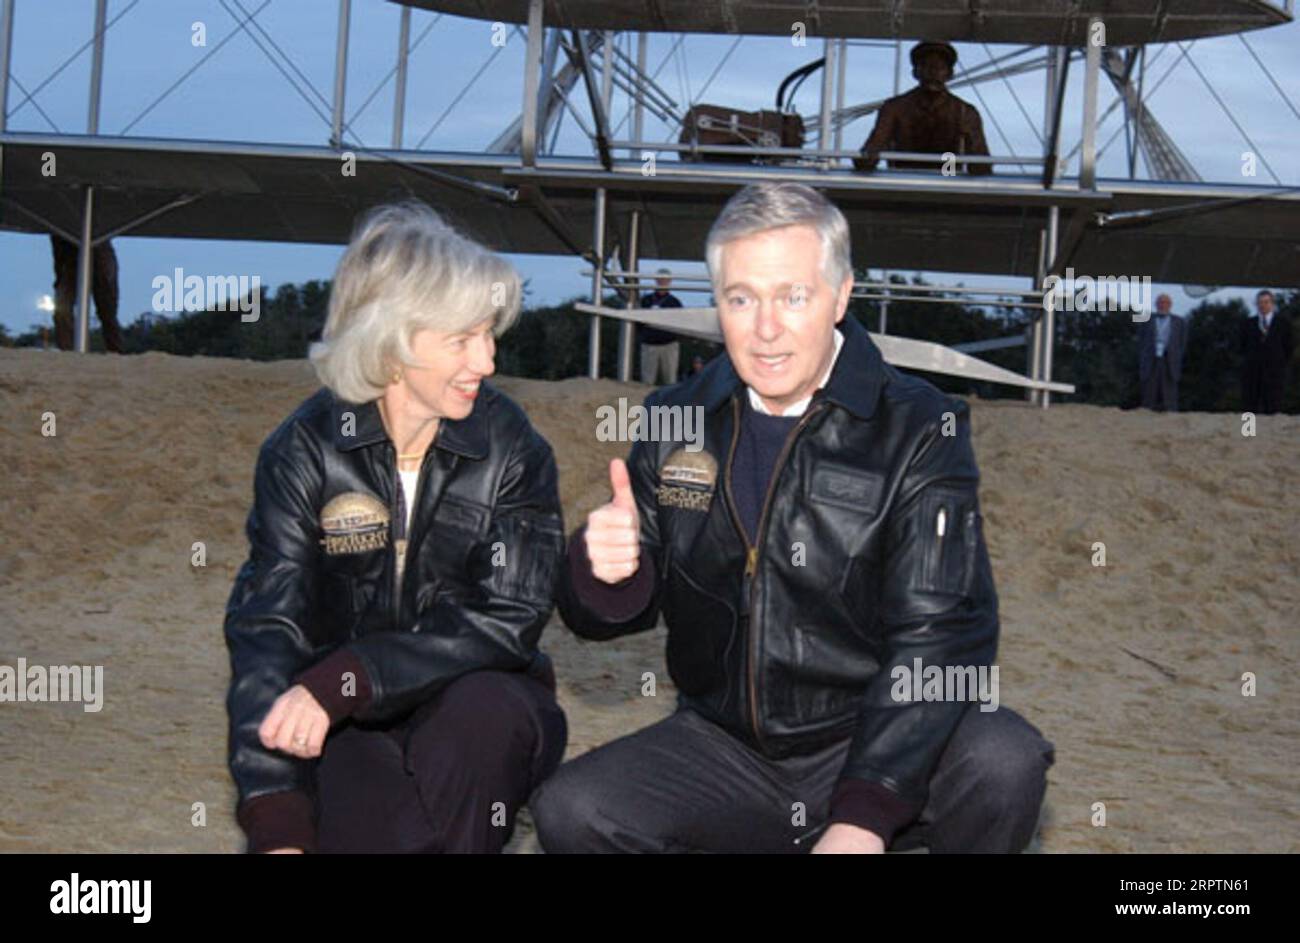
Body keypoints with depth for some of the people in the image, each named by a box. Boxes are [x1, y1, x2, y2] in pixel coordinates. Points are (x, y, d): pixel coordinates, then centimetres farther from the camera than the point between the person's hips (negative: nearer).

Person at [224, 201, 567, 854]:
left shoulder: (511, 449, -5)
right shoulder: (304, 451, -5)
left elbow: (506, 621, -14)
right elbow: (266, 628, -14)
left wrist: (343, 678, -29)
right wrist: (276, 826, -27)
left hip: (481, 721, 1)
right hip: (347, 727, -1)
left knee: (485, 706, -33)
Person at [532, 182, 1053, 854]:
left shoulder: (920, 430, -8)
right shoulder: (676, 423, 3)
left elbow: (937, 636, -16)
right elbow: (611, 613, 9)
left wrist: (864, 817, -27)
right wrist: (602, 567, -18)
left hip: (868, 747, -2)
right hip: (725, 748, 3)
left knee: (1004, 761, -31)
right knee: (568, 813, -21)